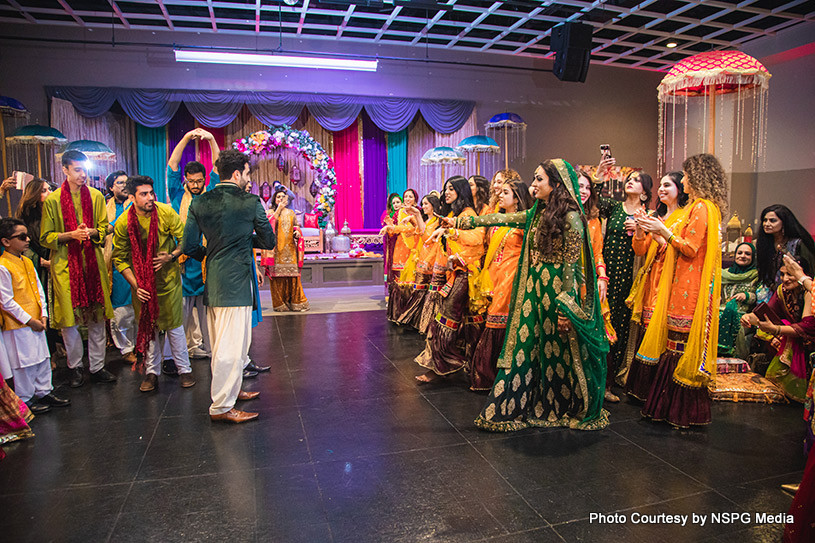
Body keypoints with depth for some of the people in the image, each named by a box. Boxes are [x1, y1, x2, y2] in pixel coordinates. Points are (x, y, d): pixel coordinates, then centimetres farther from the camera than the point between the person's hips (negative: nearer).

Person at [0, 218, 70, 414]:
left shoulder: (27, 262, 8)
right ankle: (26, 400, 18)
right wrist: (29, 320, -14)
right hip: (17, 326, -8)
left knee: (43, 358, 16)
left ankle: (44, 392, 29)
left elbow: (39, 289, 13)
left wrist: (43, 315, 3)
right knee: (23, 364, 3)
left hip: (36, 323, 8)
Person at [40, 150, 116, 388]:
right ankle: (75, 367, 17)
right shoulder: (52, 200, -1)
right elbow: (45, 237, 1)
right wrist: (71, 235, -15)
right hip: (65, 263, -2)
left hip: (93, 261, 2)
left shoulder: (96, 196, 7)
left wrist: (91, 232, -10)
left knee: (97, 317, 4)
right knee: (68, 318, 0)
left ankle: (97, 366, 15)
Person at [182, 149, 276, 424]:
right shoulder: (250, 203, -9)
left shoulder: (199, 203, 4)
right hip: (236, 282, -7)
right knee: (232, 346, -2)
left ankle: (229, 390, 34)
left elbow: (189, 247, 4)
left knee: (220, 344, 18)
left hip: (211, 283, 7)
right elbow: (269, 241, 0)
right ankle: (222, 406, 4)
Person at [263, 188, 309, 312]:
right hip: (276, 249, -2)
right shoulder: (270, 212, 8)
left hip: (289, 249, 3)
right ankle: (279, 304, 3)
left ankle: (295, 302, 4)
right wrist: (279, 208, -11)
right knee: (277, 275, -4)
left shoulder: (291, 213, 18)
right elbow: (269, 224, -11)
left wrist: (297, 233, 0)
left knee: (293, 275, -3)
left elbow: (296, 227, 24)